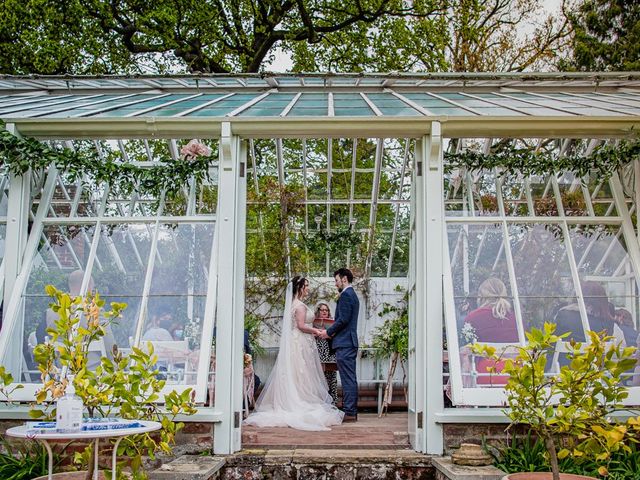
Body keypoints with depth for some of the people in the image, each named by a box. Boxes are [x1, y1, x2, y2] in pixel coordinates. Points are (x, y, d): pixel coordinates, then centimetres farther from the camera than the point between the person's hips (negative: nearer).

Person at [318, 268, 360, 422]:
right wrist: (332, 332, 15)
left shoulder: (346, 295, -12)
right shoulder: (352, 295, 20)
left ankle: (349, 412, -7)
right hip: (350, 342, 10)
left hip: (344, 343, -10)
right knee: (350, 378, 11)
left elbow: (343, 319, -20)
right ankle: (351, 411, 15)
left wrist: (329, 332, -9)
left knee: (348, 378, -9)